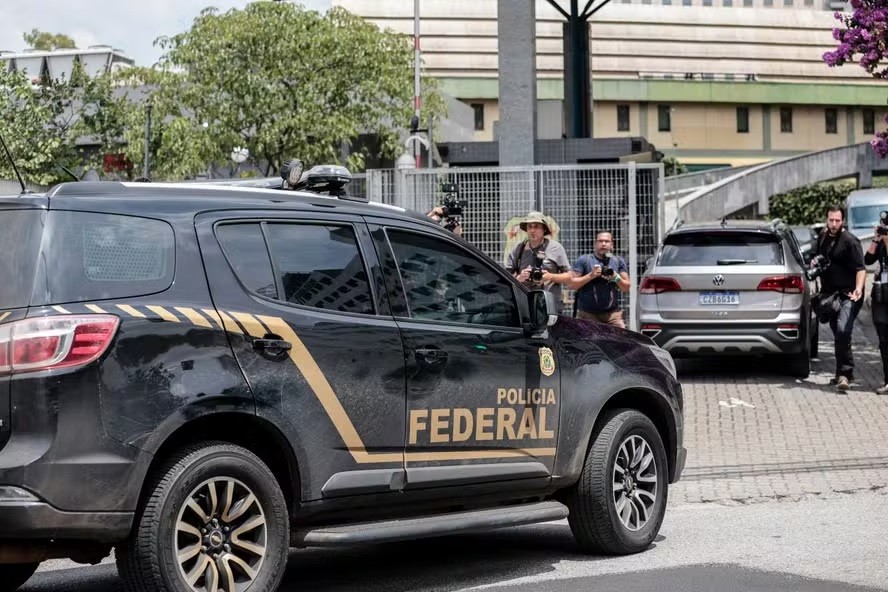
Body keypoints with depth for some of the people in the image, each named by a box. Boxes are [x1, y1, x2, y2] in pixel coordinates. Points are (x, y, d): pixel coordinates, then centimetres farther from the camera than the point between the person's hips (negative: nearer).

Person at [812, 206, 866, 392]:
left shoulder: (850, 241, -12)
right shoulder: (823, 237, 12)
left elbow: (860, 268, -17)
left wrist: (859, 288, -33)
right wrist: (814, 261, 8)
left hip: (847, 295, -8)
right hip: (829, 294, 8)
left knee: (843, 331, -22)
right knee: (838, 335, 13)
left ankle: (844, 373, -21)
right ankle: (845, 373, 23)